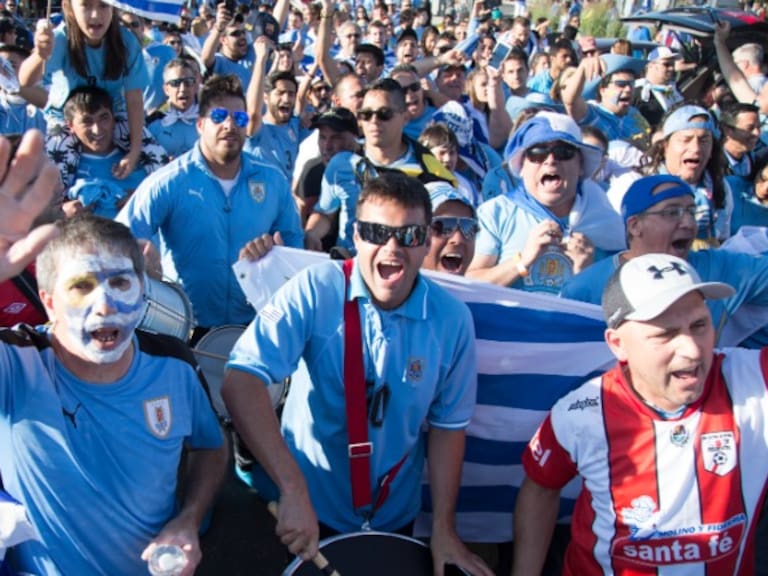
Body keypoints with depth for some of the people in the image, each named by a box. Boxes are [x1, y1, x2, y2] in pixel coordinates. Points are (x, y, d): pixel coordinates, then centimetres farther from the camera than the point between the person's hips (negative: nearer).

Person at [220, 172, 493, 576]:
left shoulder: (452, 320, -14)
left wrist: (443, 527, -6)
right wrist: (293, 490, -37)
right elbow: (241, 381, -30)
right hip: (308, 506, -2)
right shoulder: (315, 291, -22)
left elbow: (447, 424, -5)